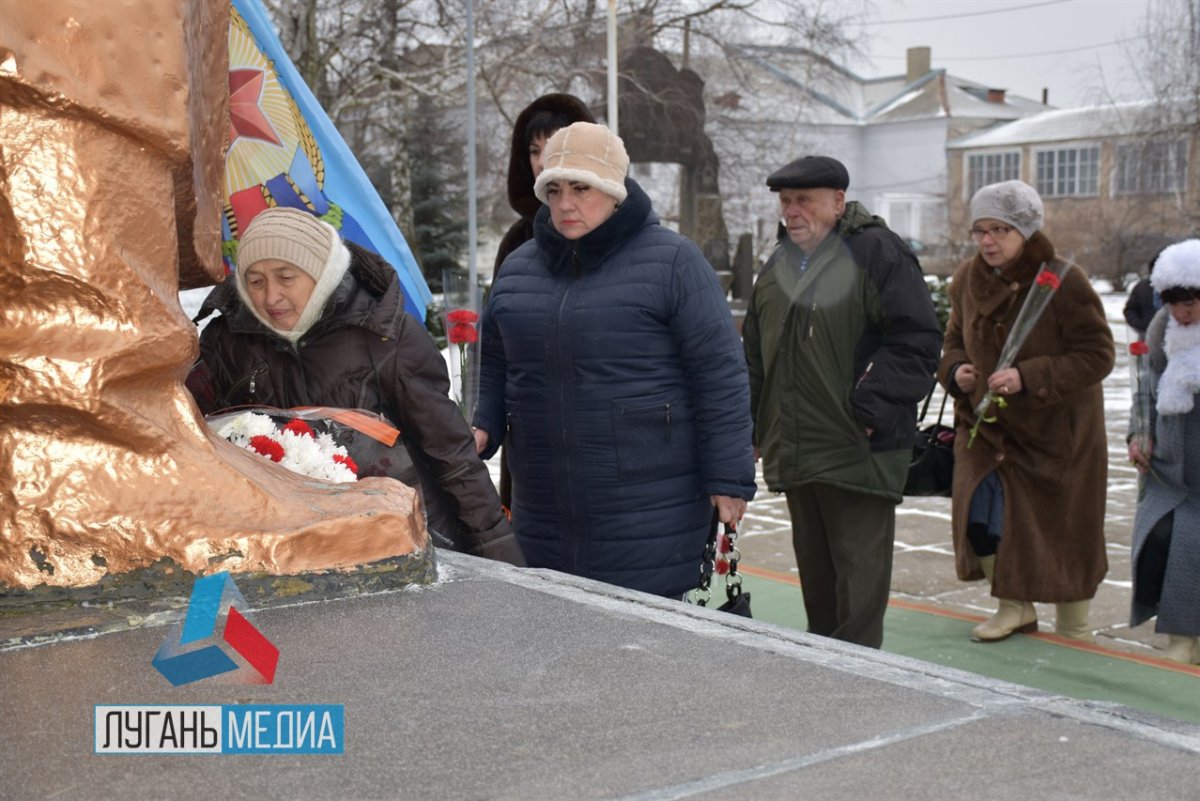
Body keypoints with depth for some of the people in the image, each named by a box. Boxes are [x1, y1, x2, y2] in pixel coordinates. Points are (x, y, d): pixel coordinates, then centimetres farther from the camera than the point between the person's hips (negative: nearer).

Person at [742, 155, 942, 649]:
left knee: (859, 583, -3)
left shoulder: (877, 252, -8)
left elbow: (917, 339, -14)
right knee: (816, 577, 17)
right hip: (795, 456, 8)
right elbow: (755, 354, 23)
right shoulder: (779, 264, 16)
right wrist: (753, 423, 15)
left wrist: (873, 410, -19)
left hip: (860, 454, -7)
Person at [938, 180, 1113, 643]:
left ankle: (1073, 630, 27)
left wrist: (1028, 378, -27)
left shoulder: (1063, 281, -17)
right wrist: (955, 370, -10)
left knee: (1063, 532, 5)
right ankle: (1014, 608, 21)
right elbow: (955, 341, 13)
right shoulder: (967, 280, 0)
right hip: (988, 427, 4)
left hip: (1057, 431, -4)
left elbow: (1098, 355, -17)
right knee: (980, 518, -5)